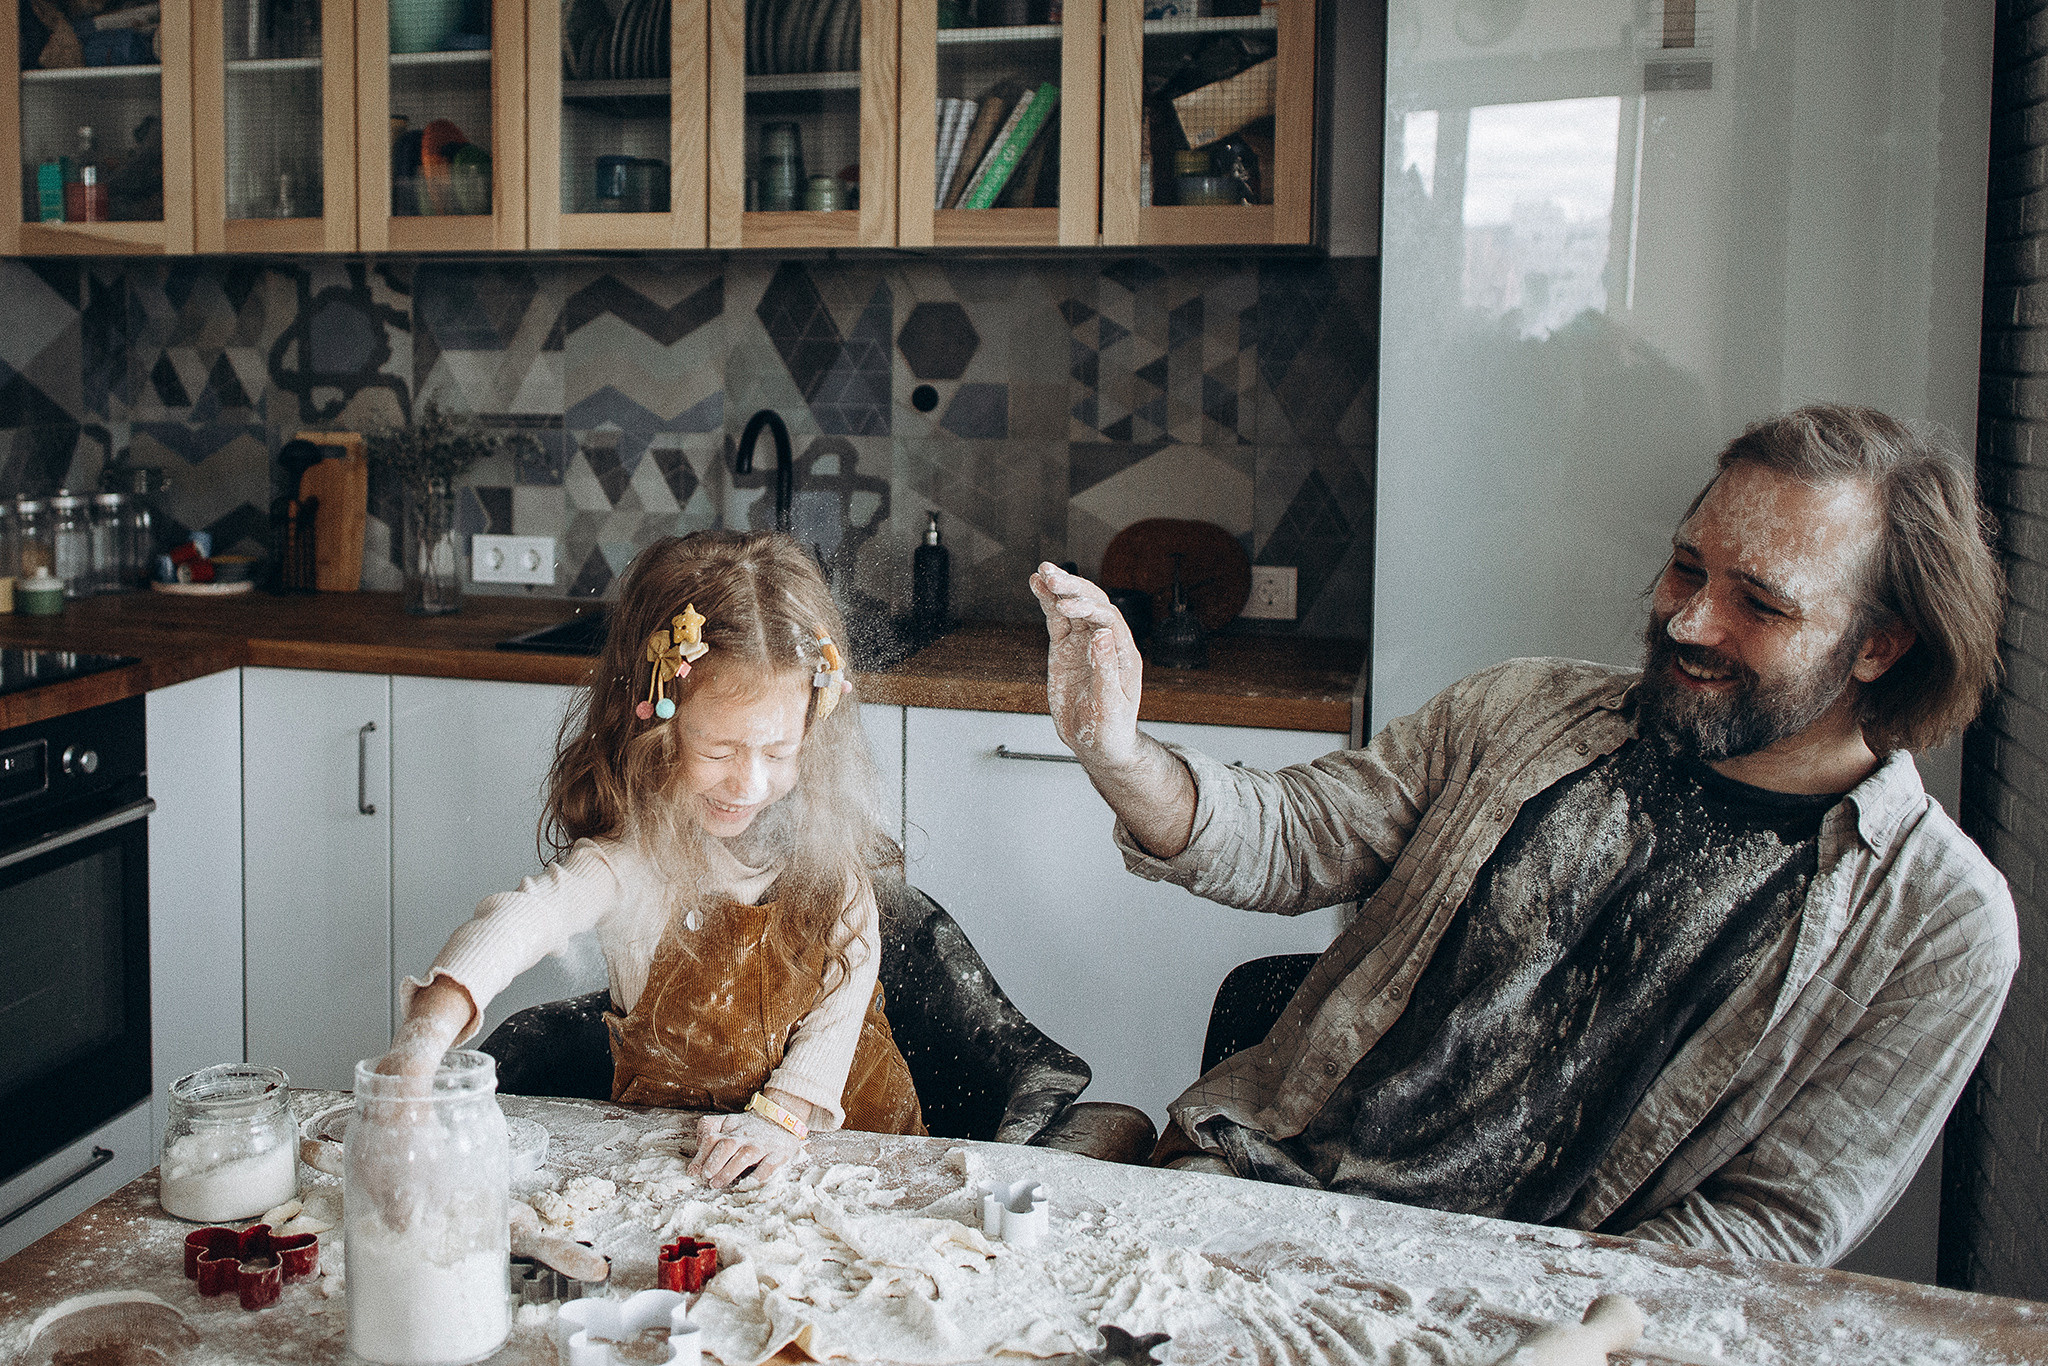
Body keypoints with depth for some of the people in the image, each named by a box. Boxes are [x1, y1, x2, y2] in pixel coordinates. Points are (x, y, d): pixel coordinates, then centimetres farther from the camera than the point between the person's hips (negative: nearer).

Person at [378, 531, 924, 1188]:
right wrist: (431, 1022, -62)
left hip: (842, 1103, 2)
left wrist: (787, 1109, -18)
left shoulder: (819, 823, -11)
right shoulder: (631, 855, -24)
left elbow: (851, 959, -7)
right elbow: (524, 917, -41)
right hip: (673, 1127, -1)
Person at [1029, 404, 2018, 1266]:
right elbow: (1289, 840, 5)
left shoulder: (1944, 924, -3)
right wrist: (1119, 754, -16)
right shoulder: (1521, 713, 7)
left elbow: (1773, 1226, -5)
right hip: (1265, 1168, 3)